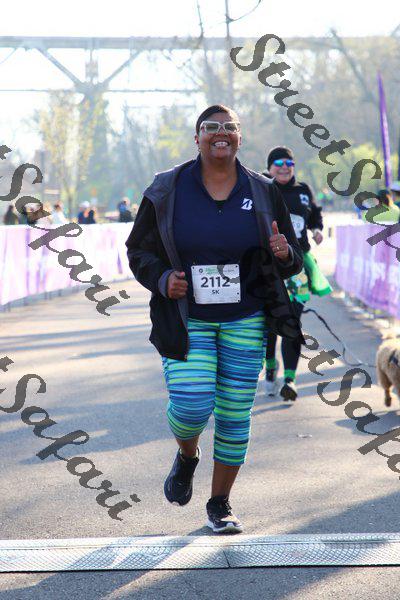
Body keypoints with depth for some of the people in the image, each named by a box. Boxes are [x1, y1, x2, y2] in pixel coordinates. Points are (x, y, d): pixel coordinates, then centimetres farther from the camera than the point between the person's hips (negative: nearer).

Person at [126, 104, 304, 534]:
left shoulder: (262, 193, 2)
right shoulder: (167, 191, -2)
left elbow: (292, 262, 10)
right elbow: (139, 252, 6)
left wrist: (284, 253, -14)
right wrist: (163, 280, -14)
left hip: (244, 320, 2)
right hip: (186, 319, -2)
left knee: (235, 414, 3)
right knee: (191, 405, -17)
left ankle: (220, 505, 20)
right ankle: (187, 456, 18)